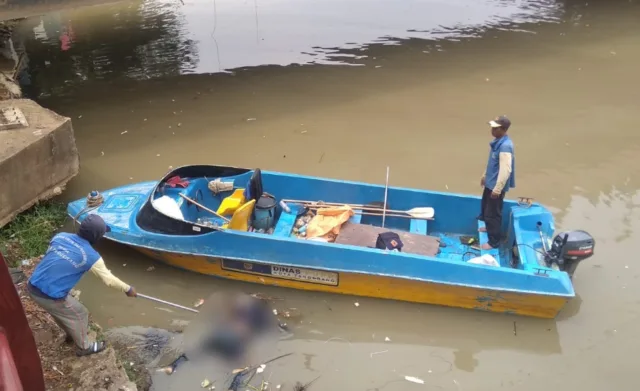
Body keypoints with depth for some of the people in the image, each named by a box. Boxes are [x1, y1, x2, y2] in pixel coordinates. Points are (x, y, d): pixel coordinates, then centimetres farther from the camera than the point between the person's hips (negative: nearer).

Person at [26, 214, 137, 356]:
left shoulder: (60, 236, 1)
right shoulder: (91, 256, -14)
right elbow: (109, 279, -3)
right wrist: (128, 289, 12)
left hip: (32, 287, 7)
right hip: (51, 296, -7)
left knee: (61, 311, 33)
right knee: (79, 315, 18)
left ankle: (71, 335, 57)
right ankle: (84, 347, 39)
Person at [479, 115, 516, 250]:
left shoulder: (505, 146, -28)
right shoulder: (497, 141, 3)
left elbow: (505, 170, -29)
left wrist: (498, 189, -27)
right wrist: (485, 175, 26)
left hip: (497, 185, -10)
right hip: (490, 182, 10)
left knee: (493, 213, 1)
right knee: (486, 207, 27)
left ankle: (494, 241, 14)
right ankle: (489, 227, 50)